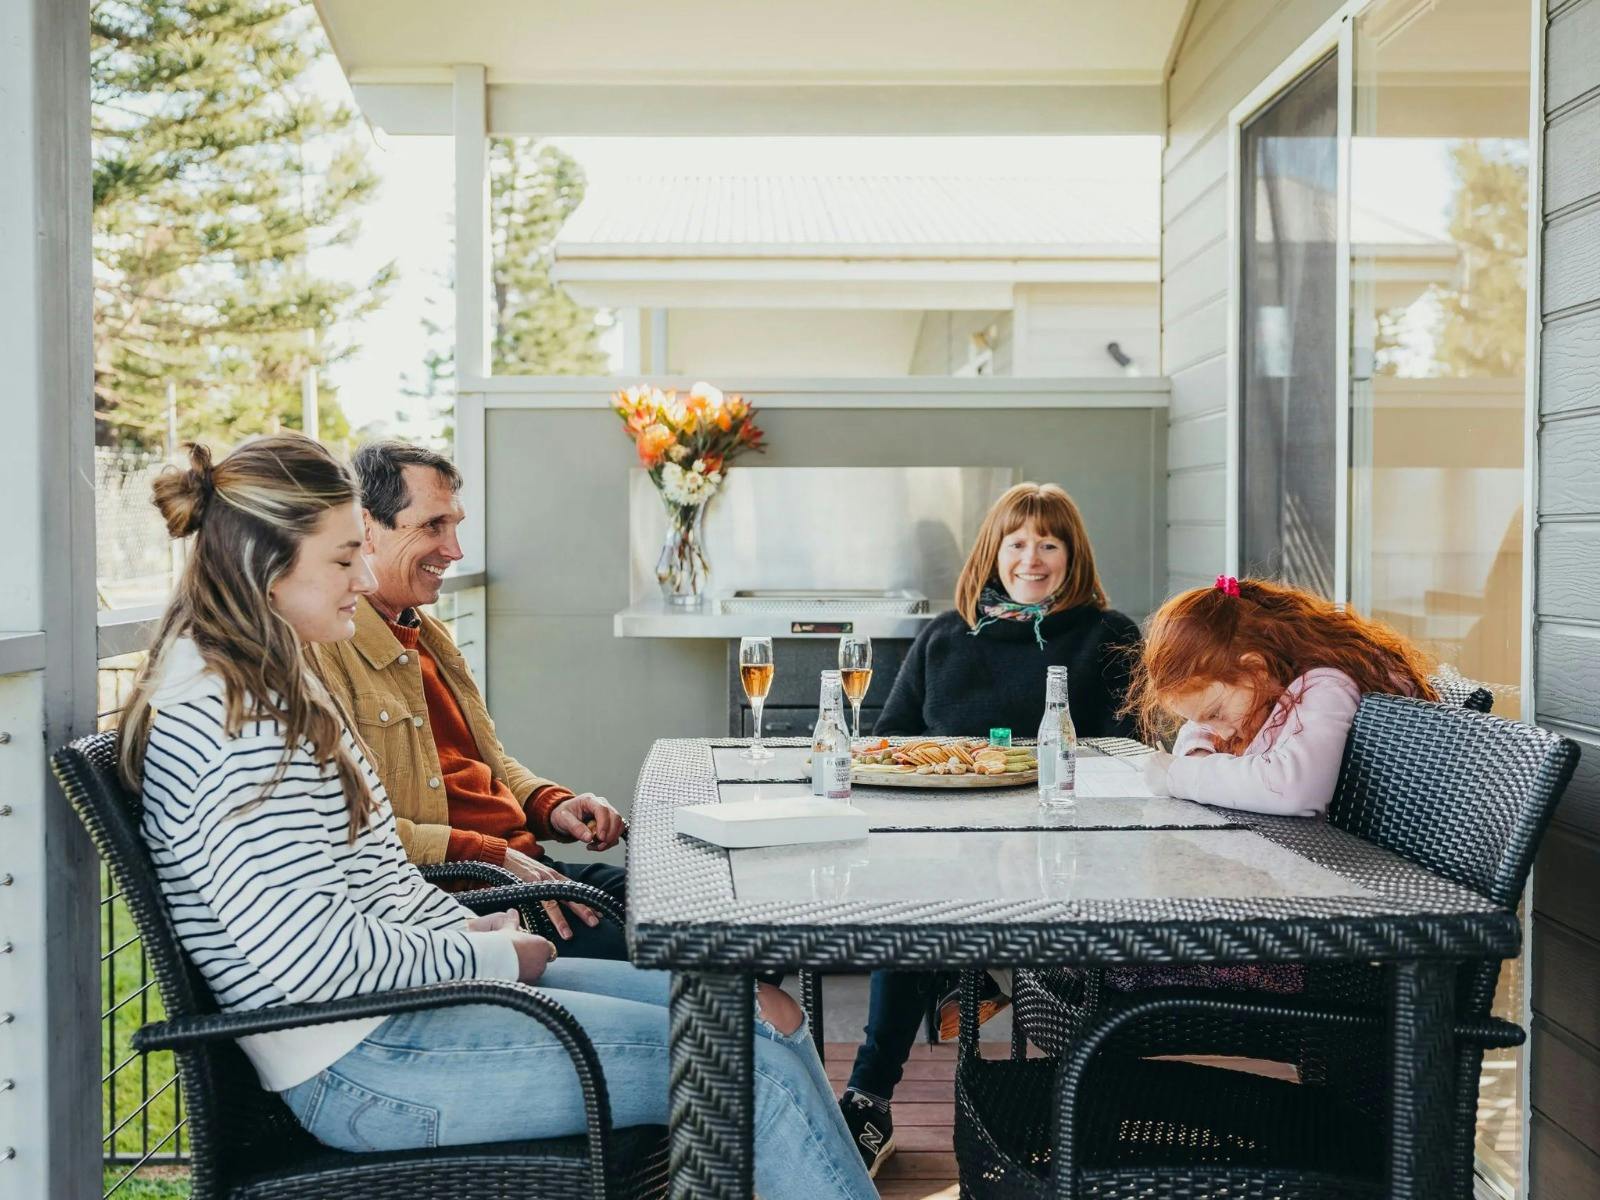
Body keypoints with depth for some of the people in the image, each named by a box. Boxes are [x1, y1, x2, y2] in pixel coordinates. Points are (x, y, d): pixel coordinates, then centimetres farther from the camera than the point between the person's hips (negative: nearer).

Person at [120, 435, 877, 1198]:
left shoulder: (269, 687, 14)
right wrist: (493, 955, -11)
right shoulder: (224, 719, -19)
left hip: (416, 982, 10)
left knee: (767, 1018, 3)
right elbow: (313, 957, -24)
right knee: (753, 1066, -13)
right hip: (360, 1063, -10)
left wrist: (471, 928, 6)